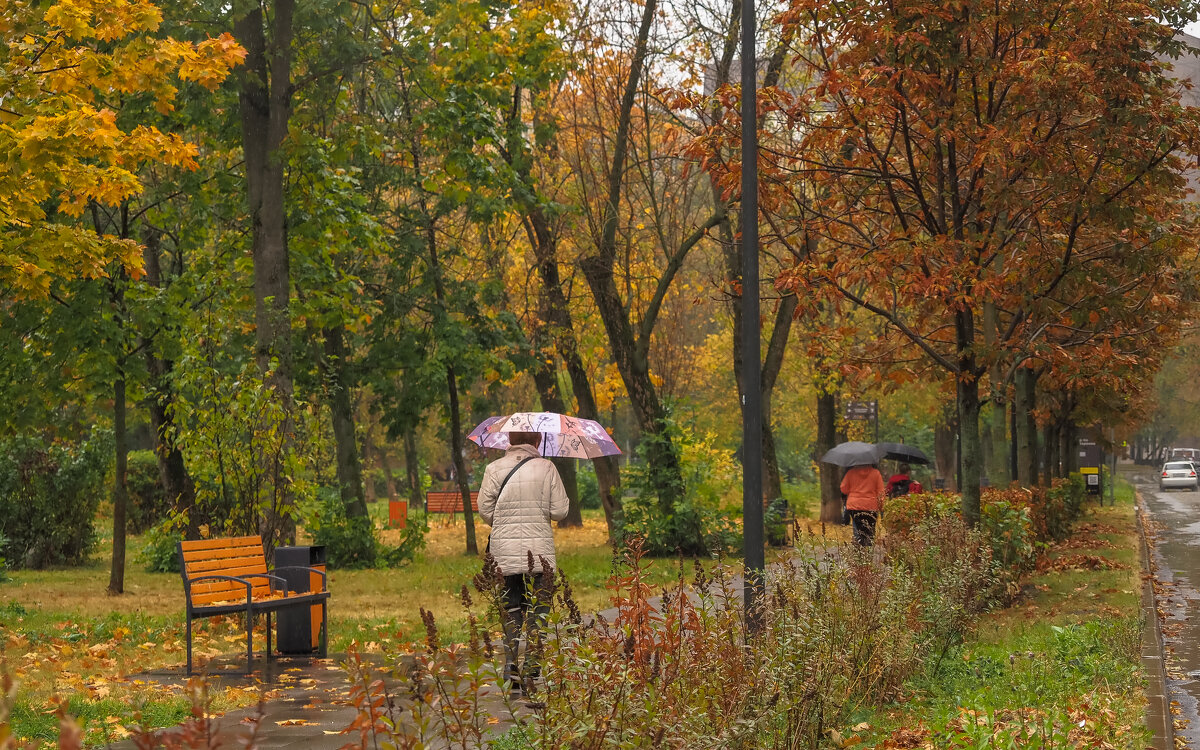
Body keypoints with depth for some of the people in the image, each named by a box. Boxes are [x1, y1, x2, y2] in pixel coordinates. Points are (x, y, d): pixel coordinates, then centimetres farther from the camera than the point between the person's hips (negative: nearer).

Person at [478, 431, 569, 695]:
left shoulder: (494, 469, 1)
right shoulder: (546, 468, -2)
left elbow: (485, 509, 1)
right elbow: (559, 511, -2)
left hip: (504, 552, 1)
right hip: (539, 551, -1)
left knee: (510, 608, 12)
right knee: (537, 611, 3)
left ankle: (511, 662, -3)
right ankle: (531, 671, -3)